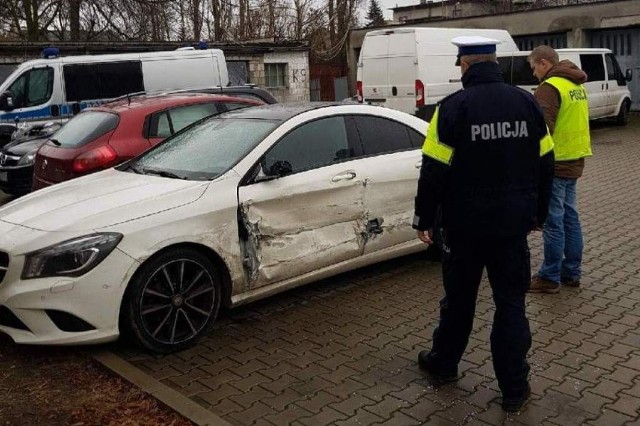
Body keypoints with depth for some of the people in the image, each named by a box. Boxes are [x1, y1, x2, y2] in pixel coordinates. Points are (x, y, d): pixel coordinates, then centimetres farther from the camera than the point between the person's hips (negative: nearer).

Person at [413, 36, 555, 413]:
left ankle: (443, 366, 33)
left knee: (459, 299, 14)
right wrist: (538, 213, 19)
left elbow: (434, 171, -12)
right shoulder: (527, 103, 2)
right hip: (513, 224, 3)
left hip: (465, 225, -2)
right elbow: (545, 165, 8)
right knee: (511, 303, 10)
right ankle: (515, 389, 16)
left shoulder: (453, 107, -12)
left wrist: (424, 219, -1)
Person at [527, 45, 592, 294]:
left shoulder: (550, 87, -15)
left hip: (555, 163, -9)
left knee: (553, 222, -3)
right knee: (570, 218, 15)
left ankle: (550, 277, 4)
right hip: (574, 161, 9)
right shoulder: (577, 85, 14)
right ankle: (572, 273, 23)